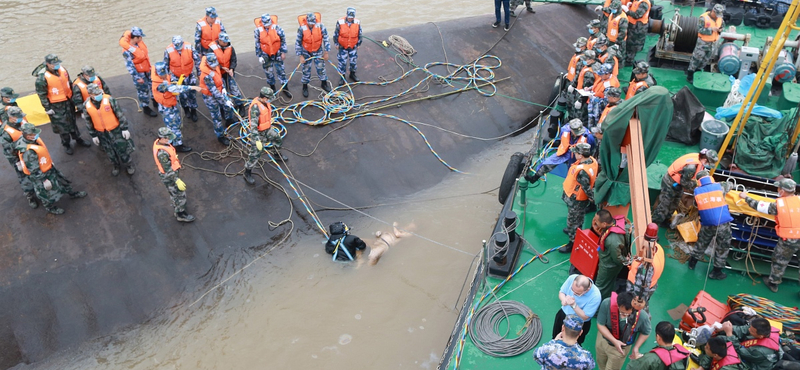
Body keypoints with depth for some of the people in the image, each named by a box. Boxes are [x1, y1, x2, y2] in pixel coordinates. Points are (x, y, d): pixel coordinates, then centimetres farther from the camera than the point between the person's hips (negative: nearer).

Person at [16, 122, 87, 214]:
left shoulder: (33, 140, -12)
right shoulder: (28, 152, -39)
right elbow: (34, 170, -29)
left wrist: (50, 164, 20)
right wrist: (43, 180, -19)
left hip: (48, 168, 8)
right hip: (40, 174, -8)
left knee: (61, 180, 27)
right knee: (47, 193, 16)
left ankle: (72, 193, 51)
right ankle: (50, 208, 42)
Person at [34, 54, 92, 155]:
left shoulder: (63, 70, -3)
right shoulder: (42, 77, -20)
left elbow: (70, 84, 11)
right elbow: (42, 94, -14)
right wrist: (47, 108, -11)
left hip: (68, 101, 5)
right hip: (56, 106, -5)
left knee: (72, 121, 22)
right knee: (62, 125, 6)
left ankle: (78, 138, 40)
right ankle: (66, 144, 24)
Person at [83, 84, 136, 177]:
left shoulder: (109, 99, -20)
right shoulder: (86, 105, -11)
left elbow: (120, 114, -12)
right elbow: (89, 122, 1)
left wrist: (124, 128, -10)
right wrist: (93, 135, 6)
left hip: (115, 130, -2)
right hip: (101, 133, 3)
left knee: (122, 148, 8)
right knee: (109, 152, 17)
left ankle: (129, 164, 33)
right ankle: (116, 165, 43)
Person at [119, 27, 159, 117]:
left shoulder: (139, 41, -9)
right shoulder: (127, 51, -30)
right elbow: (129, 66, -24)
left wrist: (149, 65, 19)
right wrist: (137, 77, -21)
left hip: (147, 69, 7)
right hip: (139, 73, -7)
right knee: (143, 90, 8)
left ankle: (155, 101, 44)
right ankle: (145, 108, 28)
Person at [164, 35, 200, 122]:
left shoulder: (189, 47, -20)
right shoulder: (168, 51, -20)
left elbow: (197, 60, -7)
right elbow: (165, 65, -6)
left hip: (189, 75, 1)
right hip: (177, 77, 0)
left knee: (191, 94, 9)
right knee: (182, 95, 7)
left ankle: (193, 111, 29)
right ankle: (185, 108, 35)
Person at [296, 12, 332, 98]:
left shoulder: (320, 26, -20)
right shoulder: (302, 29, -23)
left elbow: (326, 39, -8)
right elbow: (298, 43, -12)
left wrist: (326, 52, -5)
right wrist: (301, 56, -11)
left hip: (318, 51, 1)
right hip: (306, 52, -1)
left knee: (321, 68, 12)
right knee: (306, 70, 7)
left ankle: (324, 83, 35)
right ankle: (305, 87, 26)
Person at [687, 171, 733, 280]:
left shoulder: (696, 191, -1)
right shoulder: (719, 187, -2)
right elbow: (728, 185, 20)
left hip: (707, 225, 2)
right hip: (722, 224, -1)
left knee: (701, 243, 24)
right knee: (722, 248, 12)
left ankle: (693, 262, 38)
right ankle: (716, 272, 19)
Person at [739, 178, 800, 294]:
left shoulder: (778, 204, -13)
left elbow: (758, 206, -2)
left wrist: (746, 197, 12)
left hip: (788, 241, -2)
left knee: (779, 261, 18)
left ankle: (773, 283, 35)